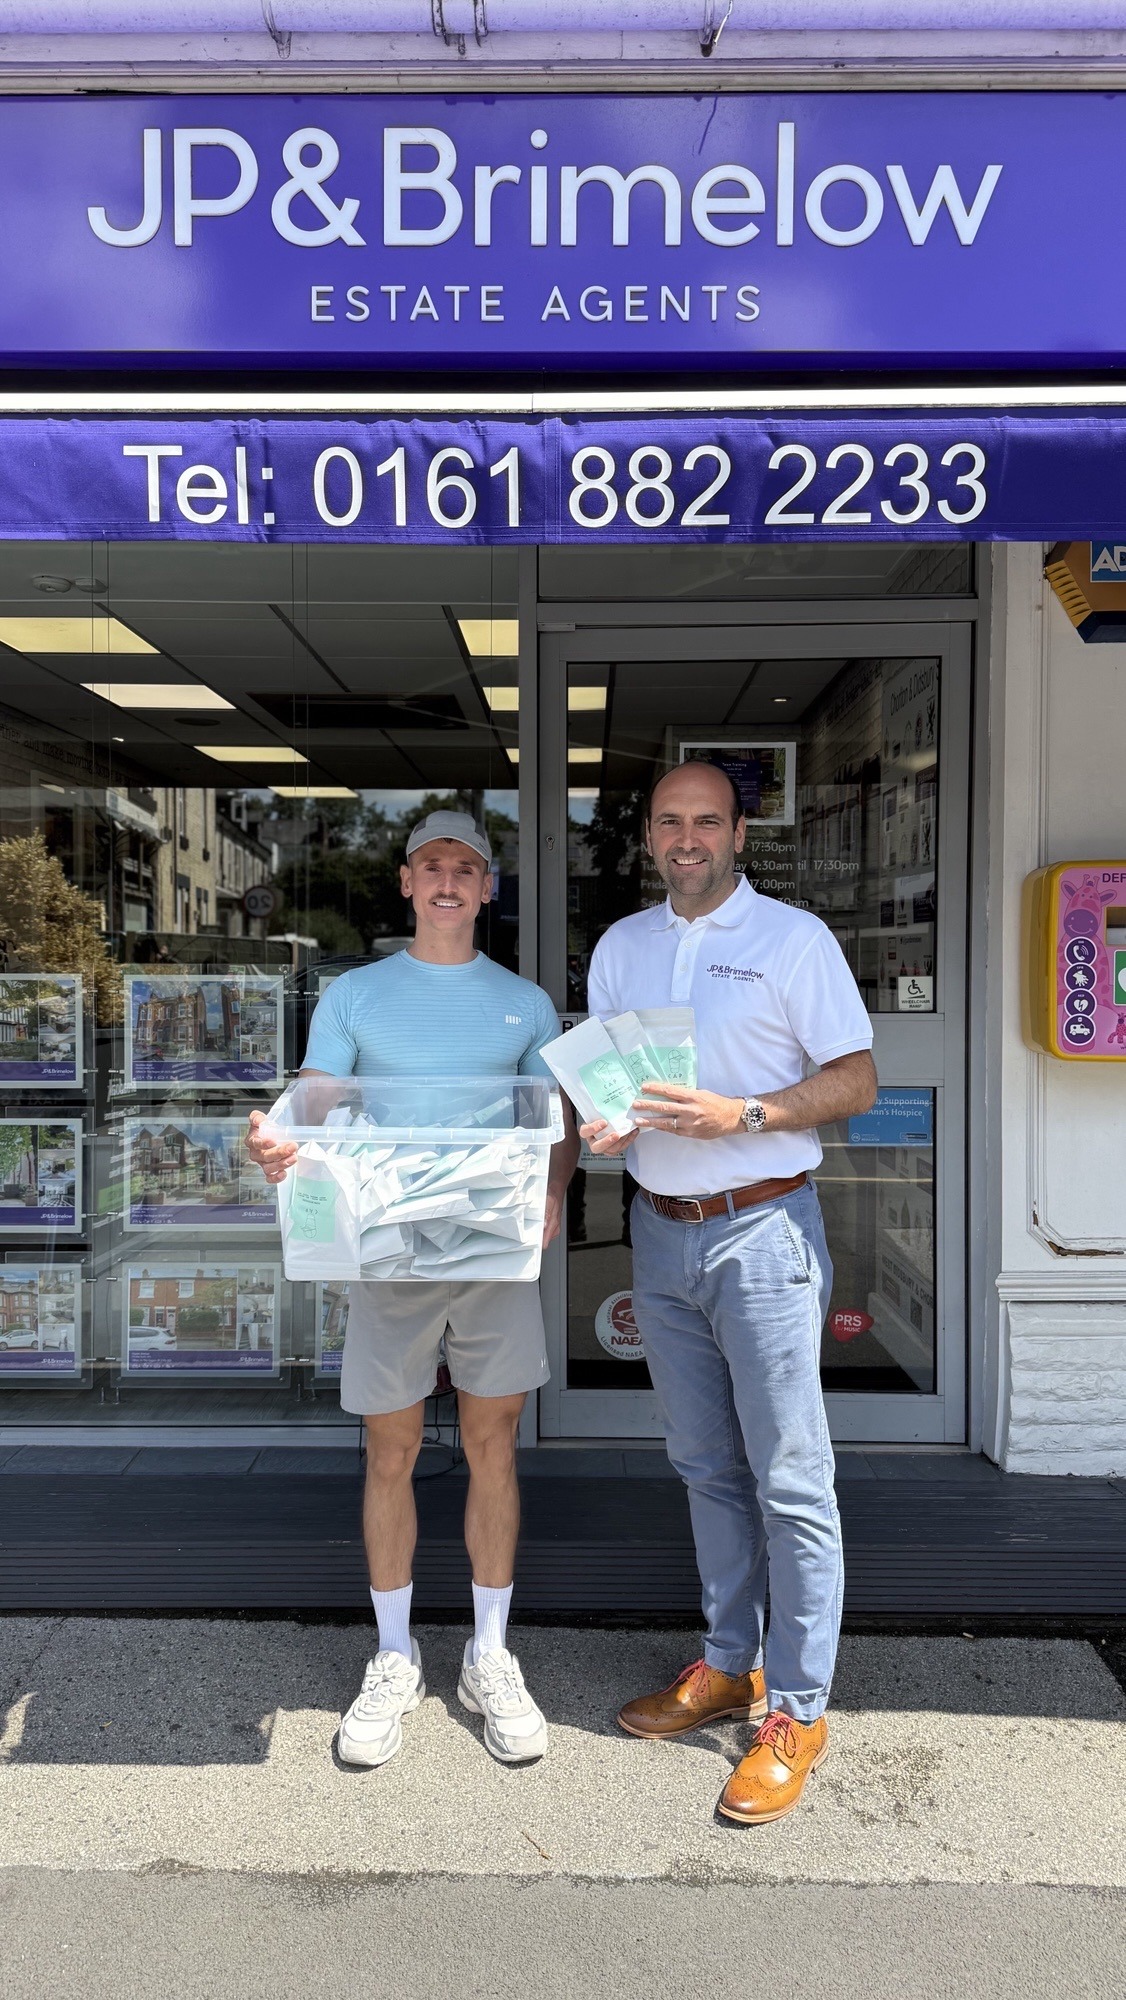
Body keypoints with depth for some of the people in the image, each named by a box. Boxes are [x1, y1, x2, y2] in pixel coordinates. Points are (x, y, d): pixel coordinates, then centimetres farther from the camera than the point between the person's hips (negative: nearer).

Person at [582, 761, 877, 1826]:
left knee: (789, 1479, 0)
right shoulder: (620, 946, 11)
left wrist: (738, 1115, -20)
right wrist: (600, 1121, -5)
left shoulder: (794, 937, -5)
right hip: (660, 1230, 5)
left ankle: (796, 1709, 14)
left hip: (762, 1230, -5)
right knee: (707, 1468, 16)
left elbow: (855, 1080, -7)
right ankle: (728, 1664, 31)